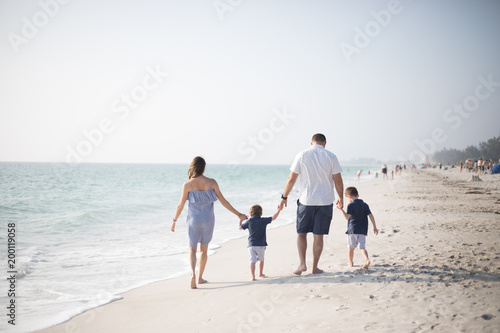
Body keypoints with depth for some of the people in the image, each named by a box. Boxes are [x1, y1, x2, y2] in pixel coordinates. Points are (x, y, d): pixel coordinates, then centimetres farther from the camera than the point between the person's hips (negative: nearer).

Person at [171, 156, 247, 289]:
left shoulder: (188, 185, -12)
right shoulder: (212, 183, -8)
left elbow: (180, 205, -7)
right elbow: (223, 201, -5)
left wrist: (174, 221, 9)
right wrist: (238, 214, 4)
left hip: (194, 220, -1)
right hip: (208, 220, 1)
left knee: (192, 249, 10)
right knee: (204, 249, 18)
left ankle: (193, 273, -14)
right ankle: (200, 277, 25)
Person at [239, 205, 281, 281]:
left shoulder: (249, 222, 4)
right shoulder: (263, 220, -2)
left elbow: (240, 227, 15)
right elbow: (273, 218, 1)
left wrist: (241, 219, 32)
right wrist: (279, 210, 13)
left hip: (251, 245, 1)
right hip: (260, 245, -1)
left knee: (252, 261, -5)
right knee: (261, 259, 20)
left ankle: (253, 276, -17)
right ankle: (260, 273, 34)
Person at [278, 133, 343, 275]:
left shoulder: (302, 155, -1)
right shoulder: (331, 156, -1)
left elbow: (291, 179, -1)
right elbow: (338, 181, 0)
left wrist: (284, 197, 8)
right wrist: (341, 197, 14)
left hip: (306, 201, 0)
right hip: (325, 201, 0)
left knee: (301, 233, 12)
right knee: (318, 235, 6)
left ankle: (302, 263, 0)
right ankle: (315, 267, 11)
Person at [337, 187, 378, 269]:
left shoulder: (350, 205, -6)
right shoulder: (365, 205, 9)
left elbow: (347, 217, -15)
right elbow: (371, 216, 5)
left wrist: (341, 209, -15)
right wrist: (375, 227, 8)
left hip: (352, 230, -3)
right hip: (363, 230, 4)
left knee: (351, 247, 11)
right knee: (362, 247, -1)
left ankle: (351, 262, 23)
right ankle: (367, 259, -25)